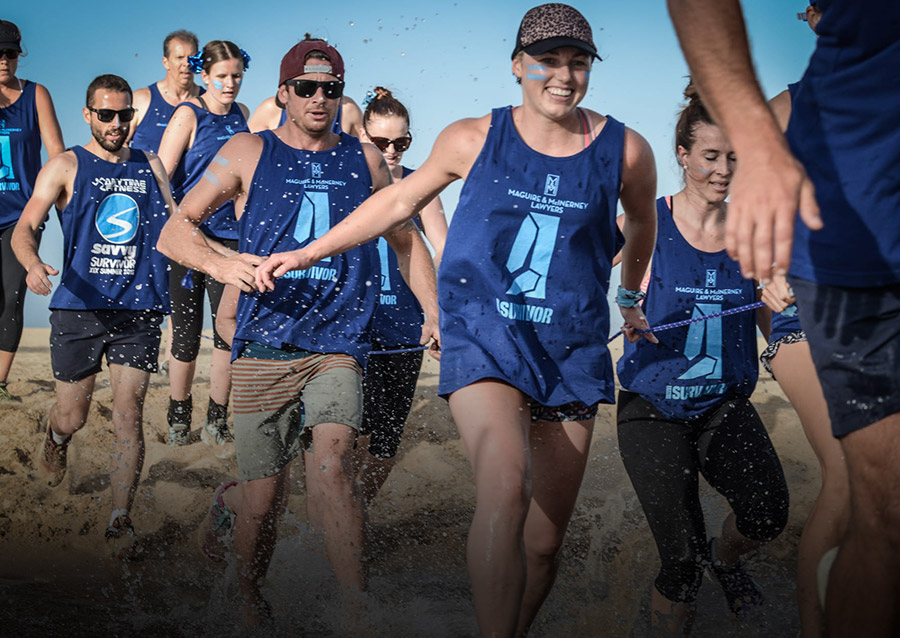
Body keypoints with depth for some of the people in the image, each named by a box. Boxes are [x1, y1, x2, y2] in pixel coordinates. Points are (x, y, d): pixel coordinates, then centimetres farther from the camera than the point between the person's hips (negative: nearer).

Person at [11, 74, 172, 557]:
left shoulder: (150, 167, 12)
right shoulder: (66, 166, 2)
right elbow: (25, 226, -6)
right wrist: (33, 264, -27)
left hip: (139, 309, 2)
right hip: (79, 307, -2)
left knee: (129, 418, -5)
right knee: (72, 419, 9)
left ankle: (121, 519, 2)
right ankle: (55, 442, 45)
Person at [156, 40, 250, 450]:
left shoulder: (240, 114, 11)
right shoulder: (189, 114, -6)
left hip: (229, 236, 4)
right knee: (187, 335, 3)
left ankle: (217, 421, 10)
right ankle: (179, 419, 21)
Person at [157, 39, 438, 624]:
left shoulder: (365, 160, 12)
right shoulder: (250, 153, 7)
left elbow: (406, 241, 24)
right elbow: (176, 230, 3)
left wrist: (434, 310, 10)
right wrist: (222, 264, -18)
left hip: (338, 343, 1)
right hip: (265, 344, 0)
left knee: (332, 458, -25)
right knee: (265, 498, 3)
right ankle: (250, 597, 34)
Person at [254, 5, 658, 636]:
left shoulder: (625, 150, 1)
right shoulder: (473, 140, 0)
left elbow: (642, 223, 23)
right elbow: (401, 200, 15)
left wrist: (631, 295, 38)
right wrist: (307, 253, 18)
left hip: (573, 348, 2)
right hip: (484, 332, -2)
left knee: (545, 542, 5)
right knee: (505, 488, -28)